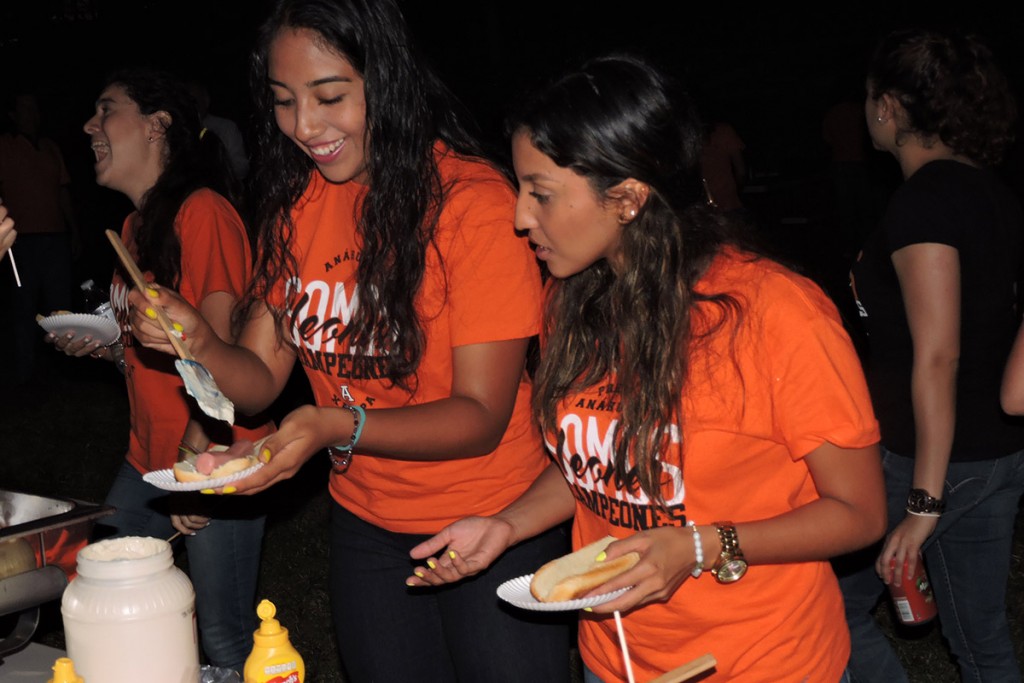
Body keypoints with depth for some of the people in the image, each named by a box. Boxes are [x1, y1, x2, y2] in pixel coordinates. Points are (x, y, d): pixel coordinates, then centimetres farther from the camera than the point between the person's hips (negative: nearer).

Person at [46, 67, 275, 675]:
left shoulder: (202, 212, -15)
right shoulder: (135, 225, 13)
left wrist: (196, 458, -20)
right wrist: (104, 348, 6)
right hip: (151, 458, 9)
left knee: (225, 638, -1)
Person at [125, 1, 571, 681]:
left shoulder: (473, 201, -19)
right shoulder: (297, 200, -1)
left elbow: (481, 415, -20)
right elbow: (260, 379, 0)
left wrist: (339, 427, -34)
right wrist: (199, 342, -21)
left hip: (492, 524, -5)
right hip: (366, 522, 5)